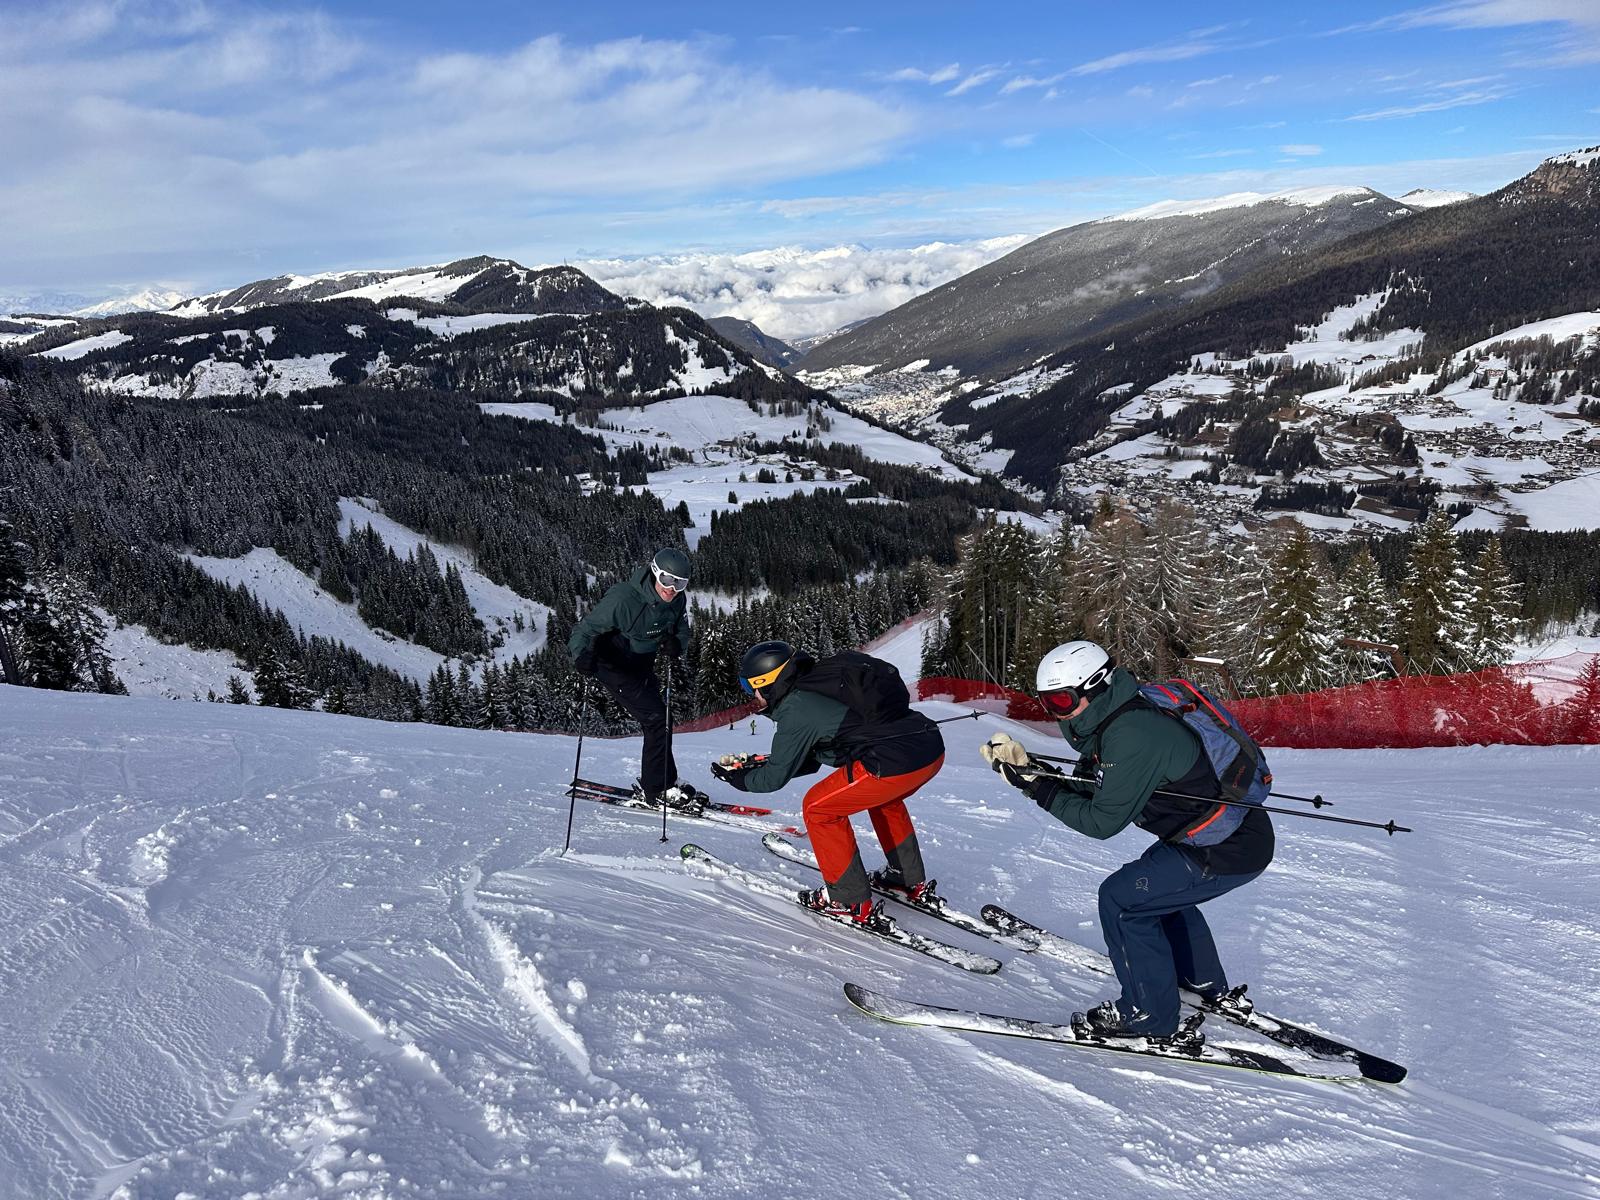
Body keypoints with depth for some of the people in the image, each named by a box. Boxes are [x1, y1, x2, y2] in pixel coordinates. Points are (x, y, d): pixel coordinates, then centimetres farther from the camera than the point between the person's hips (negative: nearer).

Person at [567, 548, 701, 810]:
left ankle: (664, 783, 29)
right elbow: (586, 628, -22)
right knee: (657, 718, -15)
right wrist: (582, 655, -41)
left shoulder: (677, 601, -8)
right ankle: (656, 790, -5)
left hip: (642, 666, 8)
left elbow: (681, 629, 7)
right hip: (615, 667, -8)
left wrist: (676, 644, -17)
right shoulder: (623, 598, -29)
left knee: (658, 722, 13)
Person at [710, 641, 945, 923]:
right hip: (933, 745, 9)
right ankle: (911, 881, 43)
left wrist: (739, 779, 23)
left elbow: (775, 778, 5)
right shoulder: (821, 685, 23)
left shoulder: (795, 709, -3)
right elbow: (809, 761, 32)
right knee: (884, 797, 37)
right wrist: (755, 764, 30)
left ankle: (850, 901, 14)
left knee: (819, 808, 8)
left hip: (896, 762, -9)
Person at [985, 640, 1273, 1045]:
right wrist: (1030, 773, -5)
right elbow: (1084, 787, 7)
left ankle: (1149, 1016, 7)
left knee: (1121, 899, -7)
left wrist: (1039, 789, -16)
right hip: (1241, 830, 10)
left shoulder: (1132, 737, -27)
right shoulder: (1118, 716, 3)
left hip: (1230, 851, -10)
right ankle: (1210, 989, 41)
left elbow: (1103, 821, -21)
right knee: (1158, 889, 28)